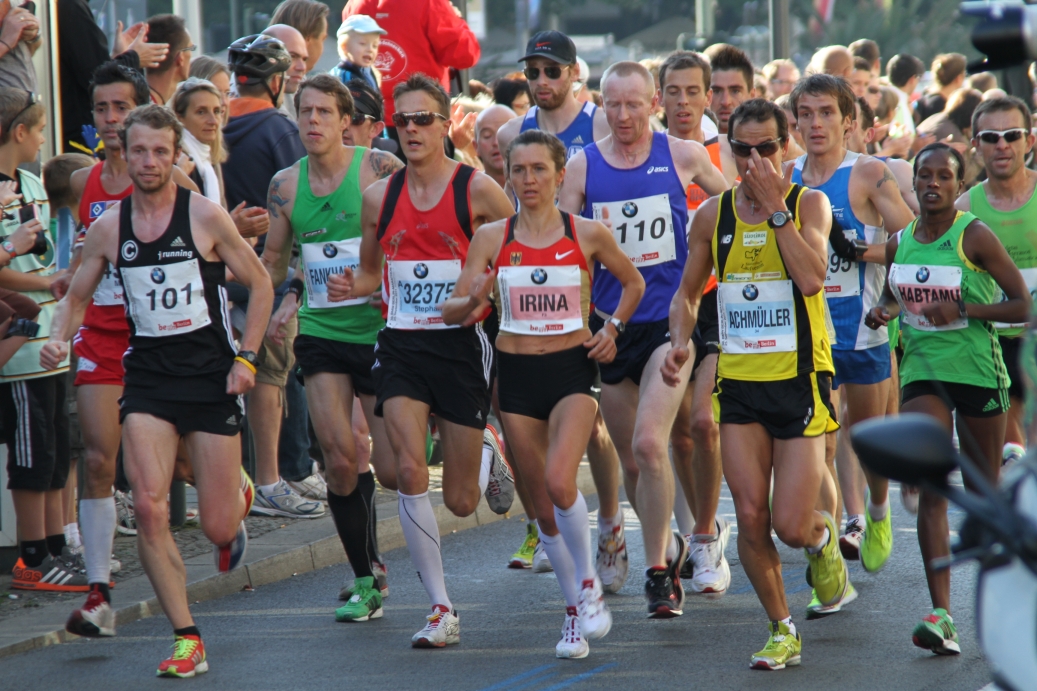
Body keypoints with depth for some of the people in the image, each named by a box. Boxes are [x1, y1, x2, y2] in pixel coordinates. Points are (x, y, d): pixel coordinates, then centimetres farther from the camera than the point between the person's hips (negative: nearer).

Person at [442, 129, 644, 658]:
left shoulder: (588, 234, -3)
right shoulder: (491, 238, 0)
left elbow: (633, 283, 14)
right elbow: (453, 311, -1)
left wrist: (611, 330, -1)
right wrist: (473, 301, -23)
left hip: (573, 367, -3)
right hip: (517, 372, 3)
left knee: (559, 480, -24)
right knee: (543, 503, 6)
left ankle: (588, 584, -1)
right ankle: (576, 611, 21)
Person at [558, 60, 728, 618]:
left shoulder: (683, 155, 1)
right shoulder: (583, 166, 4)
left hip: (670, 319, -3)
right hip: (611, 324, 3)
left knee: (649, 443, -18)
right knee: (630, 457, 11)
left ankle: (658, 572, -10)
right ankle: (666, 545, 35)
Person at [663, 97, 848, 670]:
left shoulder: (809, 204, -4)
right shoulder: (713, 215, 5)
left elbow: (811, 278, -20)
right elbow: (688, 291, 16)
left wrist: (776, 206, -19)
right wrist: (680, 342, -2)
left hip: (800, 382, -3)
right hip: (738, 384, 3)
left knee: (790, 526, -8)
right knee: (750, 518, -3)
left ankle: (823, 538, 29)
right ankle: (781, 631, 15)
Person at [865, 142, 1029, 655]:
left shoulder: (974, 237, -9)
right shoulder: (899, 244, 5)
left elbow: (1023, 305, -10)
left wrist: (963, 309, -21)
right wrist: (882, 312, 0)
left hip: (978, 371, -3)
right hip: (922, 372, 3)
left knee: (984, 492, 8)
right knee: (932, 488, -13)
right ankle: (940, 616, -20)